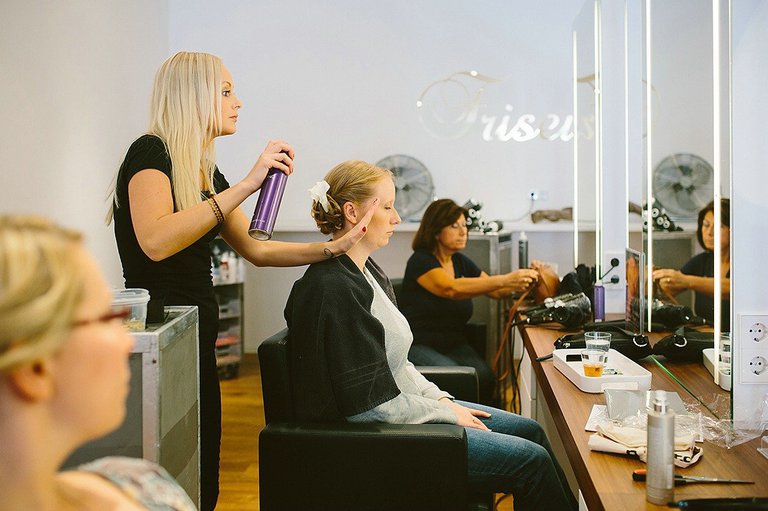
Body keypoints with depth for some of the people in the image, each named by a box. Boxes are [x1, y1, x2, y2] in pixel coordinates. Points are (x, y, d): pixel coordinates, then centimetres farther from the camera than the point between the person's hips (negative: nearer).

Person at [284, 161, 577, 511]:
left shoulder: (366, 272, 8)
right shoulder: (333, 289, -24)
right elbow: (372, 403, -23)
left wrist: (441, 398, 4)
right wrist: (446, 412, -12)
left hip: (399, 407, 10)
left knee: (529, 430, 11)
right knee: (532, 459, -9)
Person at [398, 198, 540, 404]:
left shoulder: (461, 261, 14)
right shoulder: (421, 261, -9)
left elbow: (494, 291, 12)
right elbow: (452, 289, -26)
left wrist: (521, 282, -10)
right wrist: (506, 280, -32)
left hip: (455, 346, 6)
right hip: (418, 346, -6)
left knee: (484, 376, -22)